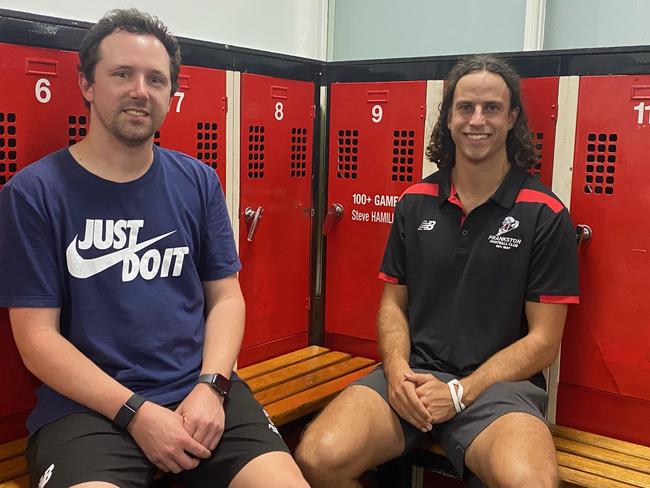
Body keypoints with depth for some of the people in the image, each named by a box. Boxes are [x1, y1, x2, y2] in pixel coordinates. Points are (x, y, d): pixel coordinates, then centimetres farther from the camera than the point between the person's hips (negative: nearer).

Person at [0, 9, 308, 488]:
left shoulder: (198, 182, 7)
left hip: (200, 390, 3)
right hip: (86, 405, -2)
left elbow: (226, 296, 8)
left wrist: (210, 386, -8)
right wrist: (136, 412, -14)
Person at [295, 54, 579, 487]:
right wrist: (398, 370, -7)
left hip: (497, 383, -2)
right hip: (414, 374, 3)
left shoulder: (545, 215, -2)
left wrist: (459, 392, -12)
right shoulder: (416, 203, 9)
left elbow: (543, 340, -2)